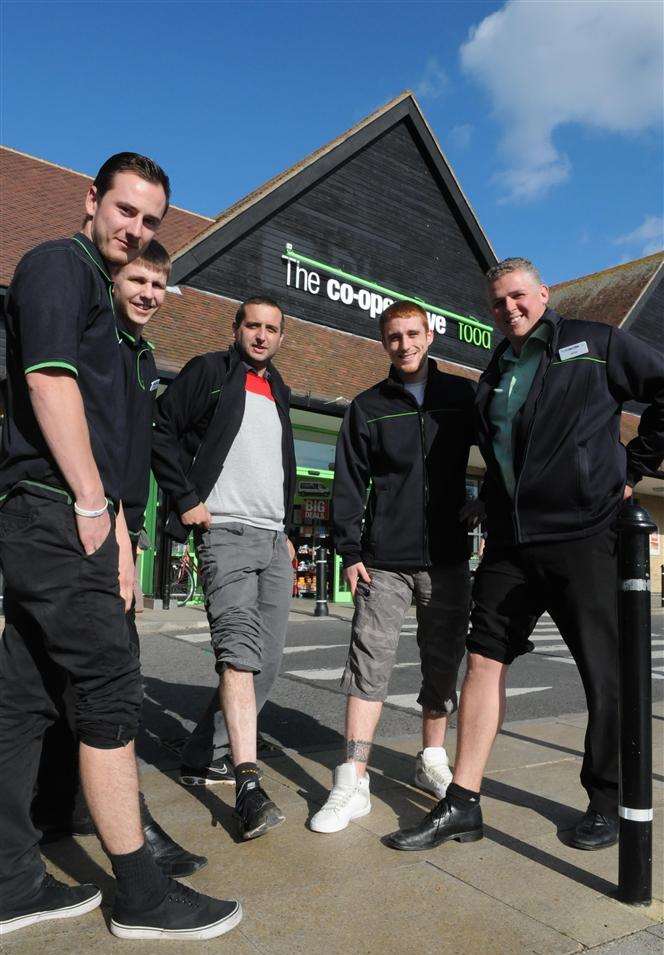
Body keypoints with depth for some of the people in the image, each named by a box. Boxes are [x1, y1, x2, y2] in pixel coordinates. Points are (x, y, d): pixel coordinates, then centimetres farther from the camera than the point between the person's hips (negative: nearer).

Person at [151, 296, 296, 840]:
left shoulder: (278, 392, 23)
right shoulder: (210, 371, 4)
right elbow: (162, 430, -4)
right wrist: (186, 500, -12)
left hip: (274, 538, 7)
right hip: (227, 530, -7)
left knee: (268, 657, 6)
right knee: (239, 648, -19)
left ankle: (209, 755, 20)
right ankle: (248, 783, -19)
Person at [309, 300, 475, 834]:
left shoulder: (463, 395, 7)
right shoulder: (368, 406, 7)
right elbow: (349, 485, 4)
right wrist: (350, 551, -3)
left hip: (448, 557, 1)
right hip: (385, 560, -1)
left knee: (443, 663, 10)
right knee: (369, 664, -5)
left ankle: (433, 761, 28)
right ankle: (353, 784, 1)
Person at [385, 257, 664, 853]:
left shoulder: (594, 344, 4)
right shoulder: (495, 374, 19)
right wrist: (488, 504, 13)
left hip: (584, 536, -5)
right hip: (510, 543, 5)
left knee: (605, 675, 5)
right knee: (484, 660, 2)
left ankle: (608, 803, 25)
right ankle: (462, 805, 11)